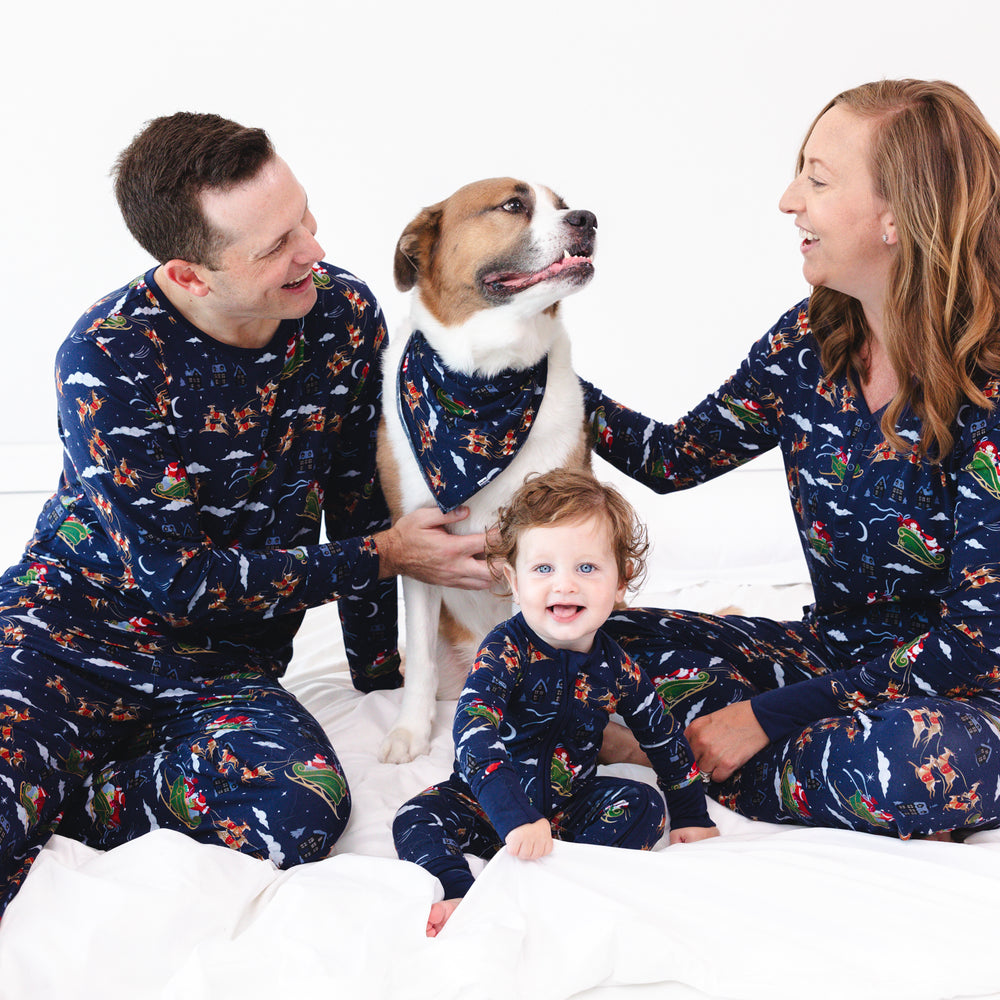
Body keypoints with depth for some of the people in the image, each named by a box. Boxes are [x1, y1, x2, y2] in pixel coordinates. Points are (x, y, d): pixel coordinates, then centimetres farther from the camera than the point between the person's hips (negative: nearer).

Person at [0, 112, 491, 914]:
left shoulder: (344, 314, -7)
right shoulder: (107, 360, -20)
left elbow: (358, 498, 6)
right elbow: (176, 578, -17)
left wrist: (381, 677, 11)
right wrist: (381, 557, -13)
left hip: (227, 665, 5)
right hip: (77, 619, -4)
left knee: (303, 809, -29)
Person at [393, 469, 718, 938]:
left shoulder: (615, 667, -8)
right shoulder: (505, 651, -23)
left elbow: (663, 736, 9)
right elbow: (473, 731, -39)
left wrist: (692, 816, 15)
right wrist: (516, 816, -52)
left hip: (569, 804, 3)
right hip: (488, 802, -3)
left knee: (644, 806, -18)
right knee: (417, 820, -24)